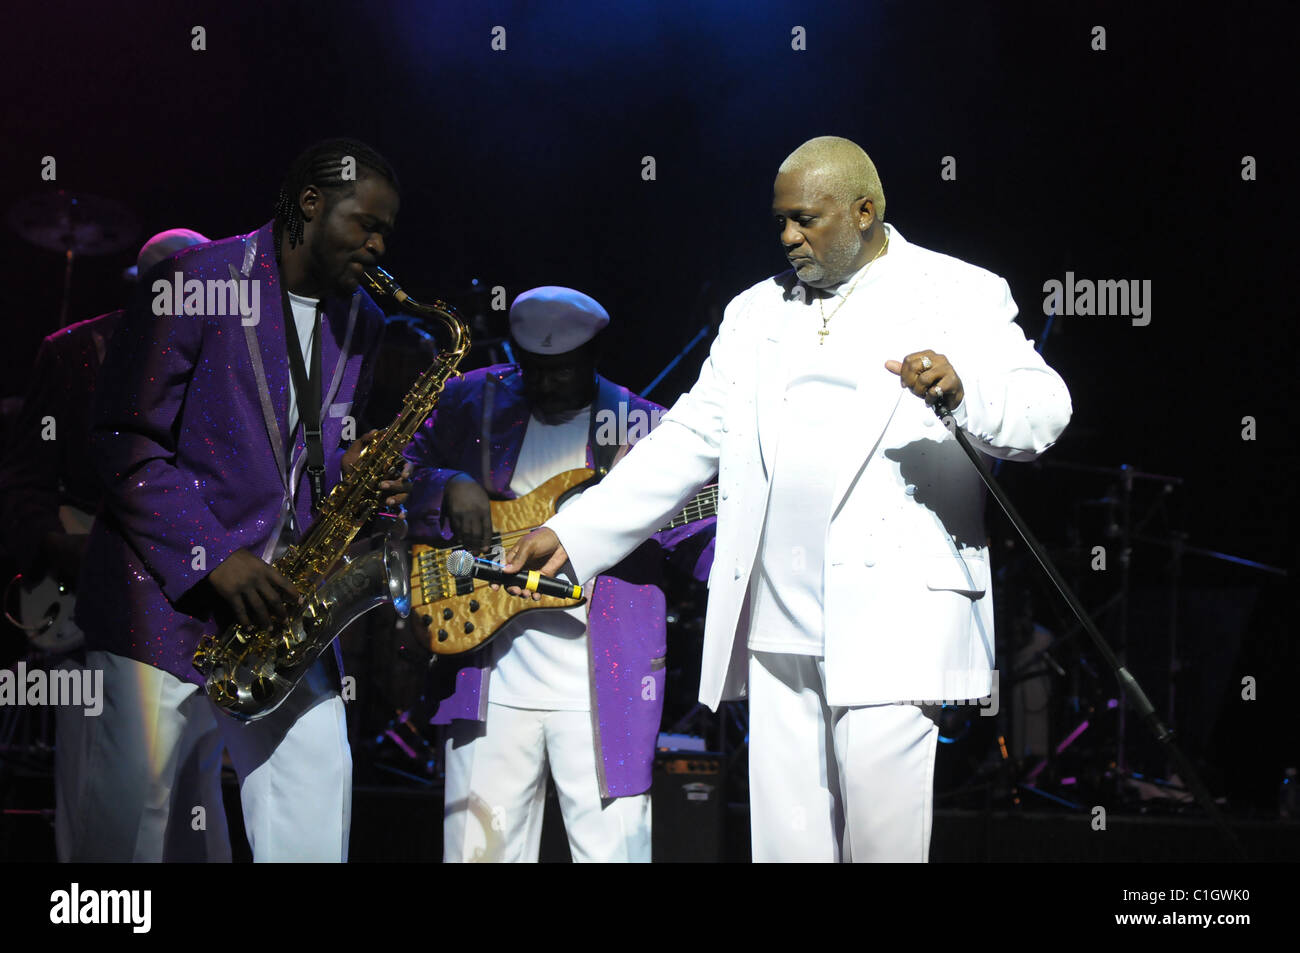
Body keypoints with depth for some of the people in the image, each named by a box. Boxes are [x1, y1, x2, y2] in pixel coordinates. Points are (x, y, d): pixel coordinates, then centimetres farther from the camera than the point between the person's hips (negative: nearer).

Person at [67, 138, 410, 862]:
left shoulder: (362, 324, 13)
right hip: (166, 595, -6)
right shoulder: (192, 283, -8)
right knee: (133, 825, -4)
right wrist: (213, 558, -19)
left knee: (315, 824, -1)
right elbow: (126, 441, -11)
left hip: (279, 602, 6)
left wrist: (355, 475, 0)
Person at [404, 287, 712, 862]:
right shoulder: (472, 403, 9)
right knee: (480, 848, 5)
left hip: (601, 688, -2)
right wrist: (450, 488, -9)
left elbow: (698, 532, 1)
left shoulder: (644, 426, 5)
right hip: (490, 677, 2)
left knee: (612, 849, -3)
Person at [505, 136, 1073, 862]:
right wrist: (572, 532, 12)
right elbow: (690, 440, 20)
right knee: (786, 832, 3)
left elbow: (1045, 409, -5)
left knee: (879, 825, -16)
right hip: (778, 622, 5)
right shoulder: (758, 312, 20)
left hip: (893, 617, -5)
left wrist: (961, 388, -27)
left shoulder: (960, 295, 5)